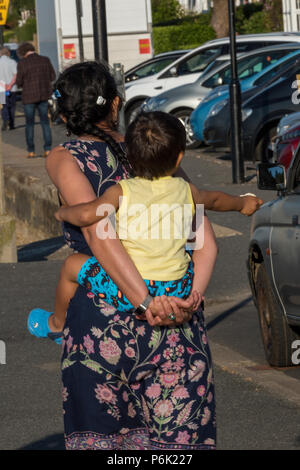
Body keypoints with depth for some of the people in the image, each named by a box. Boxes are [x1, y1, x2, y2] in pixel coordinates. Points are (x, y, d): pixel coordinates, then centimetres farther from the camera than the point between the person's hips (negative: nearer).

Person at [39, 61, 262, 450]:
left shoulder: (64, 160, -2)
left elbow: (94, 229, -19)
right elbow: (207, 241, 0)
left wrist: (144, 300, -22)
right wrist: (191, 298, -10)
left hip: (100, 321, -2)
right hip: (177, 330, 2)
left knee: (99, 438, 13)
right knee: (176, 437, 6)